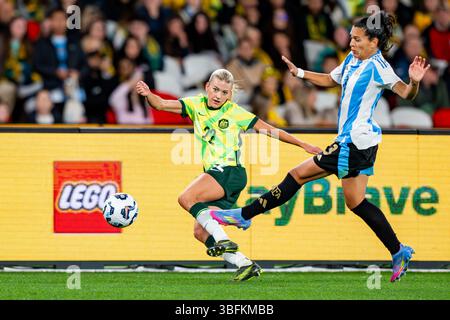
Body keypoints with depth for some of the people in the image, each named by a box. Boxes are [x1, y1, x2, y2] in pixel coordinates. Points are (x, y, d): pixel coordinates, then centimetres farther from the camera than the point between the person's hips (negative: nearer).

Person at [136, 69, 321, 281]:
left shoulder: (235, 113, -1)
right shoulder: (196, 105, 10)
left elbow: (269, 130, 6)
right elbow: (161, 104, 0)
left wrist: (303, 145, 8)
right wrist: (148, 95, -22)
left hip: (230, 172, -7)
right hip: (214, 174, 7)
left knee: (186, 198, -26)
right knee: (200, 232, -2)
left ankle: (223, 241, -29)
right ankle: (245, 264, 0)